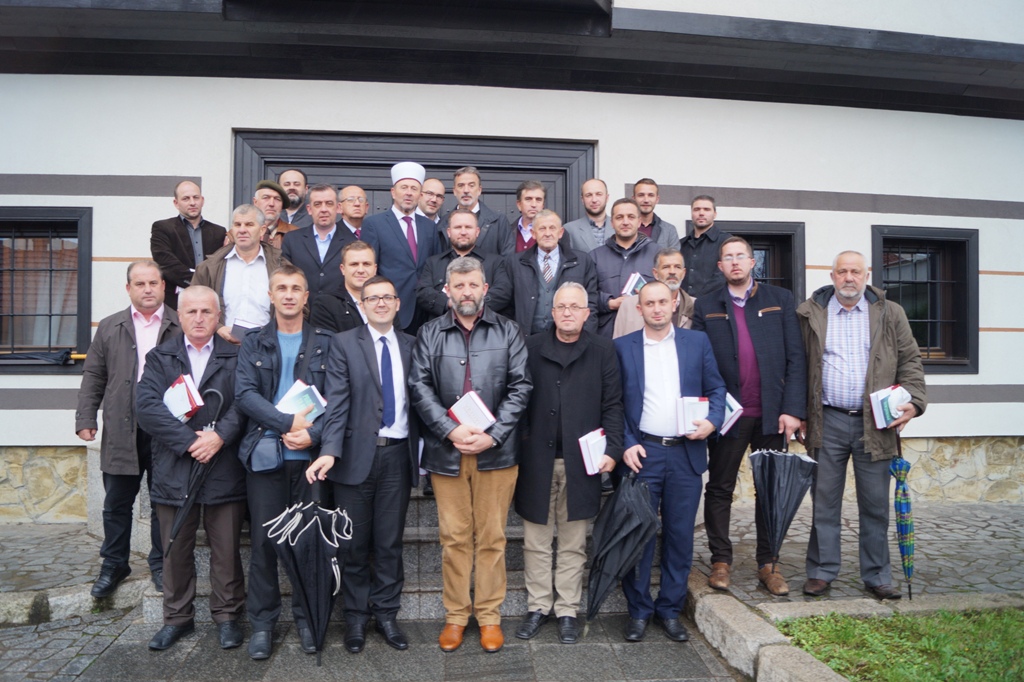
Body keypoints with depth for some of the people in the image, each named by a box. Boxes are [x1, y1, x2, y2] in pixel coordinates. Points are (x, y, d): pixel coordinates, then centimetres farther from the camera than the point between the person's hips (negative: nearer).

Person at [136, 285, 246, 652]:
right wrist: (190, 440, -15)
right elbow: (147, 406, -6)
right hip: (174, 471, 2)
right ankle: (177, 617, 30)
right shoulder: (159, 357, 7)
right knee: (175, 551, 13)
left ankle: (227, 615, 24)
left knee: (227, 550, 7)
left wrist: (219, 436, -21)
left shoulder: (236, 357, 3)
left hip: (224, 470, -1)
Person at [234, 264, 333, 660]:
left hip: (310, 456, 0)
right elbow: (245, 394, -4)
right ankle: (262, 622, 21)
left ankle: (307, 617, 22)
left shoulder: (325, 343, 6)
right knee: (263, 539, 7)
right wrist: (288, 422, -14)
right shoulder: (253, 344, 9)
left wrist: (313, 434, -15)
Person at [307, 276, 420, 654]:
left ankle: (386, 612, 26)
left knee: (390, 541, 11)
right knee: (355, 542, 10)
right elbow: (337, 402, -8)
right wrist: (329, 450, -19)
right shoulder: (344, 343, 0)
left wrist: (419, 451, 1)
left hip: (398, 453, 2)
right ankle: (356, 616, 26)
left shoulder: (411, 345, 8)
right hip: (357, 454, -2)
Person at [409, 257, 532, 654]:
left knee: (492, 537, 7)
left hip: (496, 451, 0)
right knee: (454, 538, 7)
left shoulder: (508, 333, 7)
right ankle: (455, 615, 22)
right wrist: (451, 430, -12)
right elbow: (420, 388, 0)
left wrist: (491, 435, -10)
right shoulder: (430, 334, 9)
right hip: (446, 451, 1)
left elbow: (520, 387, 0)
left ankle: (489, 615, 21)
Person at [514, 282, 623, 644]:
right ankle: (538, 606, 25)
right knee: (536, 542, 9)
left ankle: (567, 610, 24)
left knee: (573, 544, 10)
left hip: (581, 462, 0)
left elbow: (613, 404, 3)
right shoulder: (531, 348, 4)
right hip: (537, 459, 1)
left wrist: (612, 448, -8)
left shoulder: (603, 351, 4)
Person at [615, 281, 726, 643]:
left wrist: (712, 420, -8)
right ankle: (639, 610, 18)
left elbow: (716, 388, 11)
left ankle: (670, 609, 23)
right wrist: (627, 445, -8)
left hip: (686, 453, 2)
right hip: (642, 452, -1)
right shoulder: (622, 347, 4)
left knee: (680, 535, 8)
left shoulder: (697, 342, 8)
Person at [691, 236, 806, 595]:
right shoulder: (706, 307, 6)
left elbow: (795, 358, 2)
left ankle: (768, 563, 21)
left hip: (771, 413, 1)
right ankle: (720, 560, 19)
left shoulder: (780, 300, 7)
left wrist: (792, 408, -7)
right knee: (719, 489, 6)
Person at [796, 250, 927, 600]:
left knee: (875, 505, 8)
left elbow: (910, 361, 9)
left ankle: (877, 575, 21)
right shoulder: (810, 314, 5)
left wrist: (913, 401, -6)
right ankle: (821, 571, 18)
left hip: (875, 423, 1)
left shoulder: (890, 314, 8)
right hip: (827, 422, -1)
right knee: (825, 502, 6)